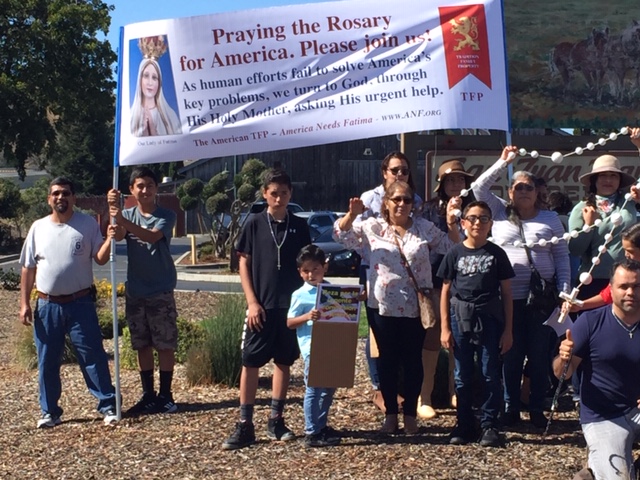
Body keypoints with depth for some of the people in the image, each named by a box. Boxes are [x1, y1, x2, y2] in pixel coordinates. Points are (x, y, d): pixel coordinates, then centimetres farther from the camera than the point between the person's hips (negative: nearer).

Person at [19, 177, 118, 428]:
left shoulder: (88, 224, 0)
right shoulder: (39, 227, 6)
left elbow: (101, 258, -5)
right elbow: (28, 268, 8)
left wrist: (110, 238, -23)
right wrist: (24, 303, 3)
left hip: (81, 303, -2)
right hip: (47, 305, 3)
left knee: (93, 356, -1)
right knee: (47, 362, 9)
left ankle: (108, 405, 7)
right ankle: (50, 411, 21)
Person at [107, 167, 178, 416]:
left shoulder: (166, 216, -5)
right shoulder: (127, 214, 6)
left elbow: (152, 236, -25)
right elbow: (118, 236, -15)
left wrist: (122, 219, -38)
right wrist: (112, 209, -32)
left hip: (161, 292, -4)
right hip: (135, 292, 4)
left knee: (165, 345, 1)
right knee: (142, 346, 10)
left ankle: (165, 395, 10)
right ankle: (148, 395, 19)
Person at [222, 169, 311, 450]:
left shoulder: (299, 226, 5)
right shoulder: (255, 223, 0)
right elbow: (244, 263, 0)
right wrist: (252, 302, -8)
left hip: (291, 305, 2)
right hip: (262, 306, -2)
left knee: (284, 362, 9)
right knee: (250, 363, -1)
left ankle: (276, 421, 19)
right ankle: (245, 426, 4)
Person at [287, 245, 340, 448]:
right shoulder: (300, 295, -6)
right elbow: (289, 323, -5)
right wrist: (307, 317, -22)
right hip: (312, 348, -6)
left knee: (329, 387, 15)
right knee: (313, 389, -1)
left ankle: (321, 425, 30)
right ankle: (312, 433, 6)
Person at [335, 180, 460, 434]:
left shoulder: (425, 228, 5)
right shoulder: (373, 227, 2)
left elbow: (453, 247, 9)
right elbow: (341, 234, 1)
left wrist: (452, 223, -6)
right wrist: (351, 215, -16)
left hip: (415, 307, 0)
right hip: (383, 306, 0)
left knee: (412, 360, 6)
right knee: (387, 360, 8)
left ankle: (410, 414, 19)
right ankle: (390, 414, 19)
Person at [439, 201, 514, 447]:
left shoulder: (496, 253, 3)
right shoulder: (455, 253, 4)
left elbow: (506, 293, 4)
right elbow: (445, 291, 5)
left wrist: (508, 329, 0)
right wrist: (445, 328, 0)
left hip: (490, 319, -1)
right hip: (461, 319, 1)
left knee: (490, 375, 2)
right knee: (463, 376, 8)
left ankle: (489, 426, 12)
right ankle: (464, 426, 17)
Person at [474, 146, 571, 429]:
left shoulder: (550, 218, 9)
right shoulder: (500, 213, 8)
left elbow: (562, 256, 7)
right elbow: (479, 188, 0)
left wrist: (564, 291, -1)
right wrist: (504, 162, -1)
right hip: (509, 297, 0)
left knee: (540, 354, 4)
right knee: (511, 354, 5)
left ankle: (537, 409, 15)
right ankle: (510, 408, 16)